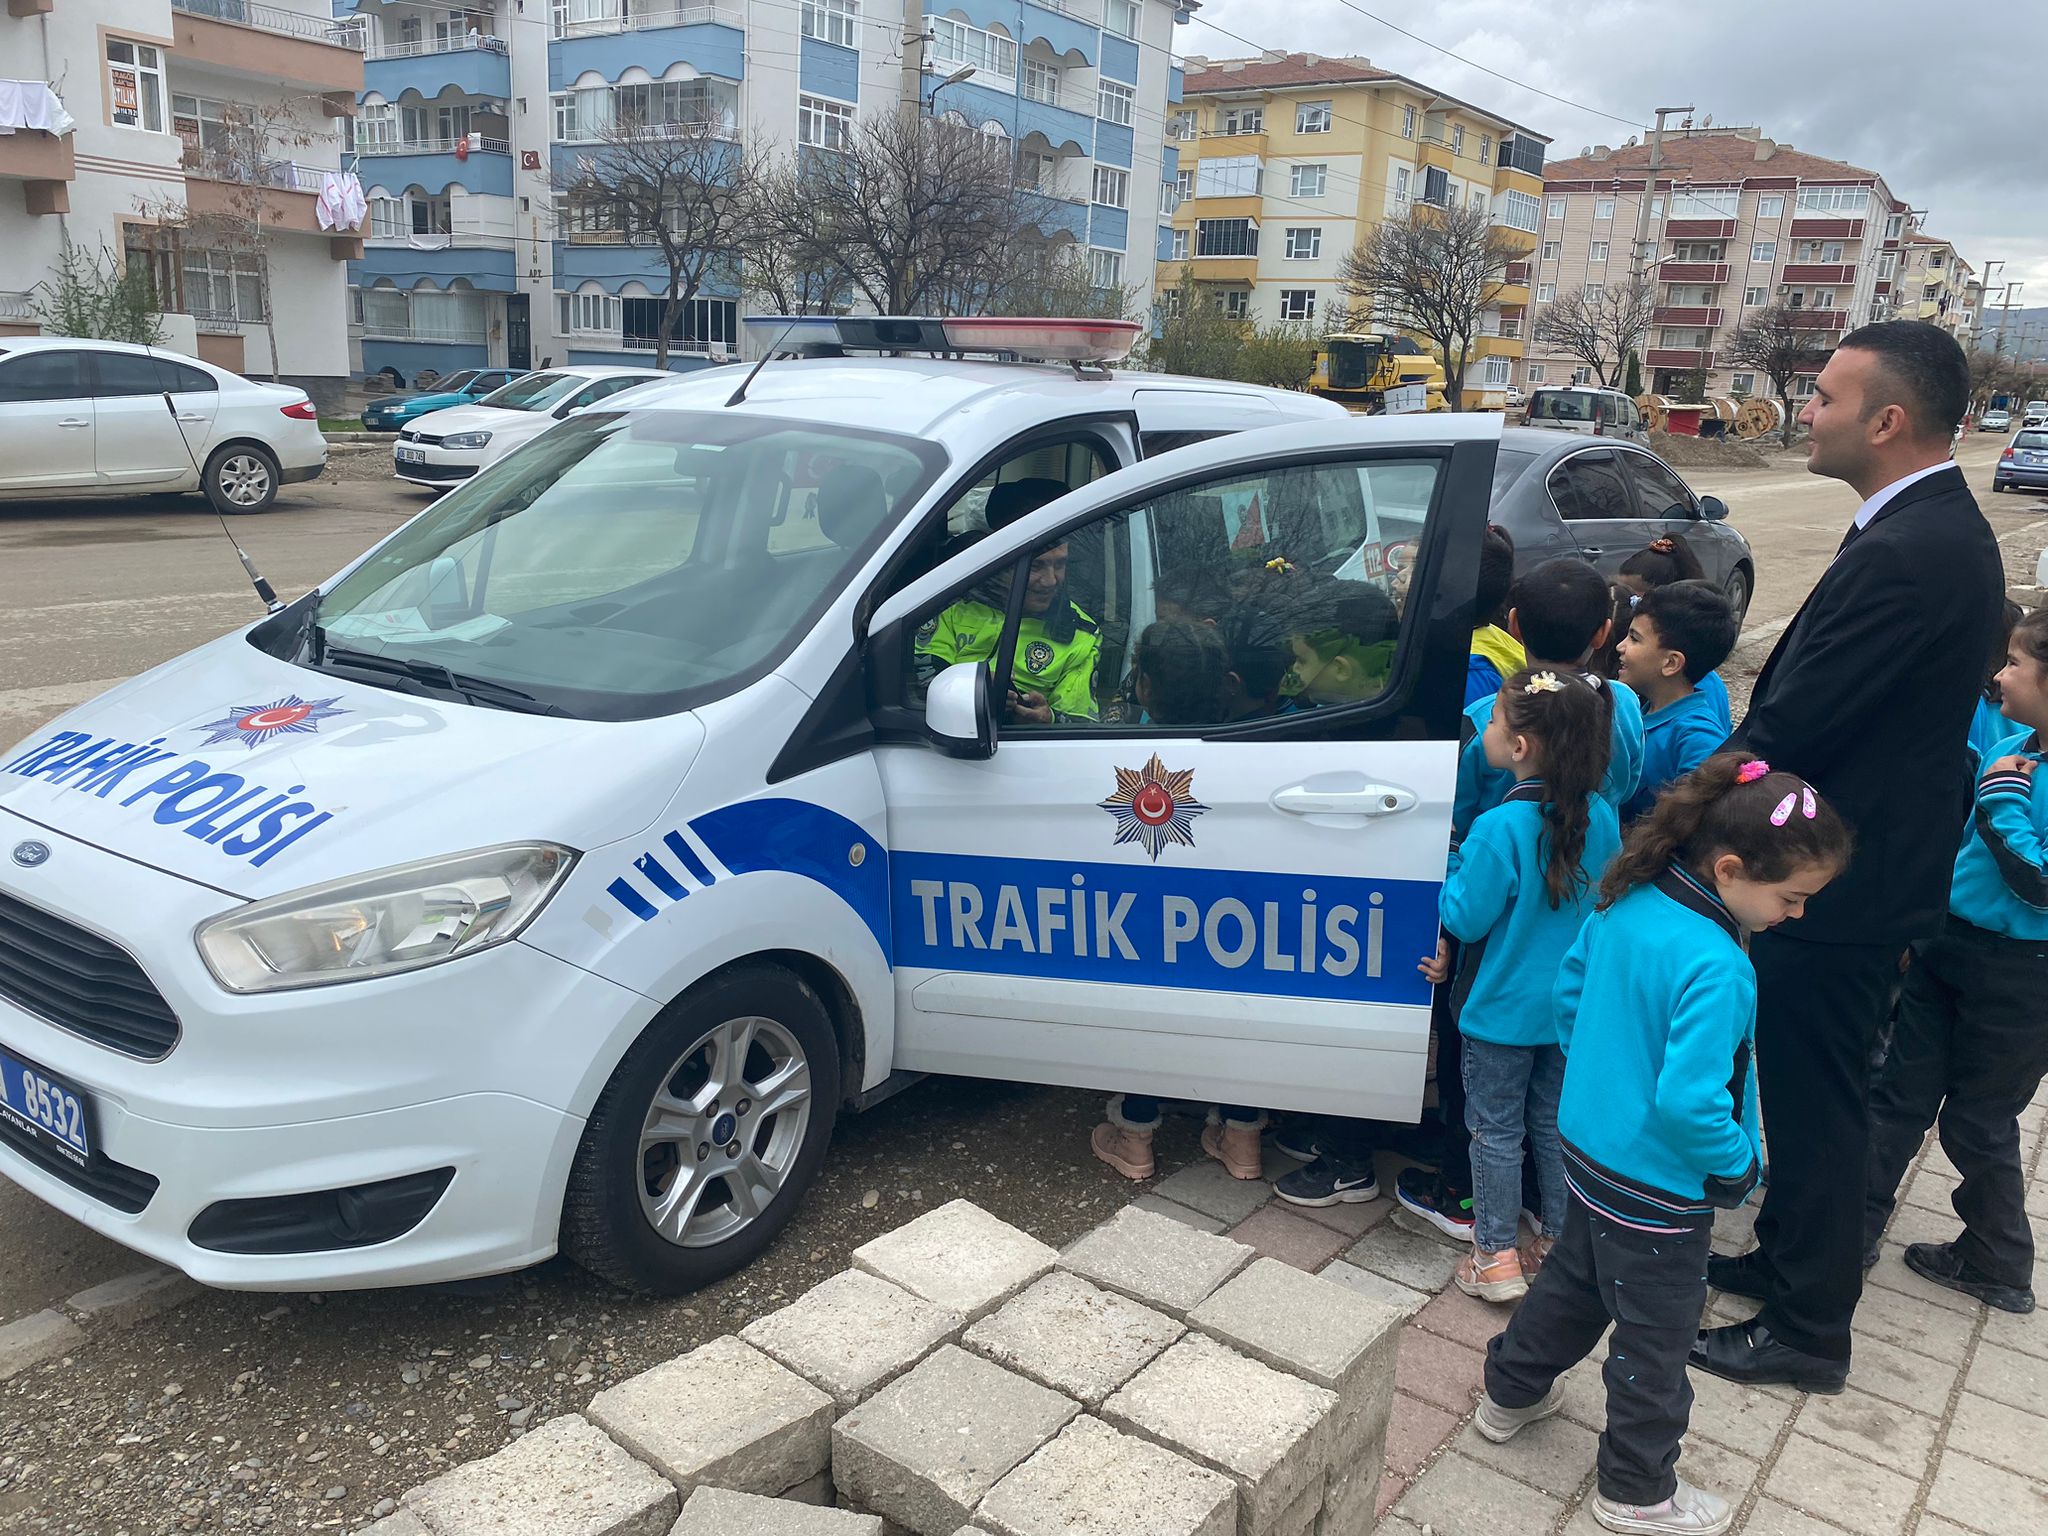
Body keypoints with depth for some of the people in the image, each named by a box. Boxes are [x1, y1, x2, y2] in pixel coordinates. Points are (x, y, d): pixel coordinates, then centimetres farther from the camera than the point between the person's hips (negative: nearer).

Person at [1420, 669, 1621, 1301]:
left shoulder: (1500, 828, -27)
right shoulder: (1599, 817, -7)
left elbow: (1465, 918, -21)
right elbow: (1602, 903, 7)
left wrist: (1452, 863, -4)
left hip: (1502, 1008, -6)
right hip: (1571, 1005, 6)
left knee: (1496, 1130, 10)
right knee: (1554, 1122, 21)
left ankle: (1495, 1258, 18)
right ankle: (1560, 1244, 32)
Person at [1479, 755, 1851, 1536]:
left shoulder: (1626, 904, -8)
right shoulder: (1716, 968, -31)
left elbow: (1570, 990, 7)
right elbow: (1689, 1102, -32)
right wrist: (1740, 1167, -14)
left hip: (1589, 1148, 8)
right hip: (1659, 1187, -8)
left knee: (1573, 1277, 29)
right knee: (1654, 1339, 14)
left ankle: (1510, 1394, 48)